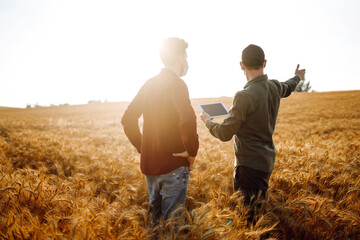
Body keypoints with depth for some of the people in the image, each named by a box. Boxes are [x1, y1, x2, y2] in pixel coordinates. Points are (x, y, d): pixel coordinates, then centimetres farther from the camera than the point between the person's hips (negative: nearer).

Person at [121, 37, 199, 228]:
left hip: (149, 163, 7)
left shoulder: (149, 84, 9)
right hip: (173, 165, -7)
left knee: (154, 216, 21)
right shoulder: (176, 84, -14)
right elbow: (188, 121, -30)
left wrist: (141, 147, 15)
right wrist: (192, 152, -15)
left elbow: (128, 119, 13)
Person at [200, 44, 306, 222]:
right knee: (259, 209, 20)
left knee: (247, 216, -1)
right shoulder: (274, 87, 1)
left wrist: (207, 121, 4)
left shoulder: (245, 96, -23)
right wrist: (298, 77, 52)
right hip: (267, 162, 9)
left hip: (249, 164, -8)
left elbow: (224, 134, -16)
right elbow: (287, 88, 28)